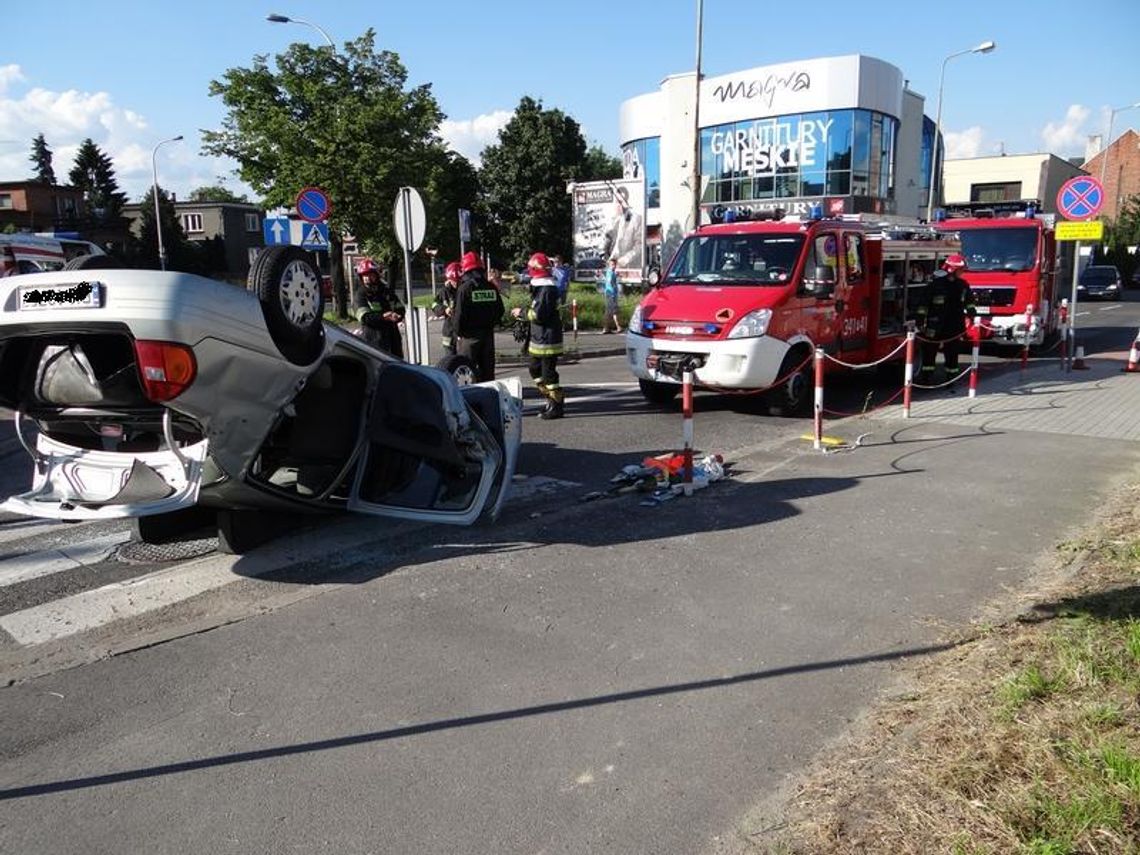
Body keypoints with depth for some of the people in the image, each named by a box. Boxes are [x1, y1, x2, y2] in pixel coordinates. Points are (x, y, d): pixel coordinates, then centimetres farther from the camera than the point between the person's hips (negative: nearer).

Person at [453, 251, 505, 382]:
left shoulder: (464, 288, -13)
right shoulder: (492, 288, 3)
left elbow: (460, 313, -14)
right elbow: (500, 310, 8)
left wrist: (459, 332, -3)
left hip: (470, 336, -5)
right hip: (488, 334, 5)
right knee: (487, 367, 14)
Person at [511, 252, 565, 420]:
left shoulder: (546, 290, -19)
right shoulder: (540, 287, 15)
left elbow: (539, 315, -23)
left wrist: (522, 311, -10)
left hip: (547, 341, -11)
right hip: (540, 339, 11)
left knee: (548, 373, -5)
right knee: (535, 369, 18)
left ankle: (556, 407, 4)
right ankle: (554, 399, 24)